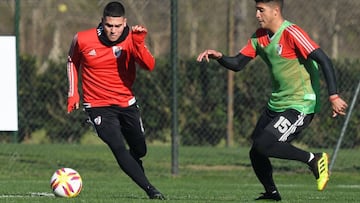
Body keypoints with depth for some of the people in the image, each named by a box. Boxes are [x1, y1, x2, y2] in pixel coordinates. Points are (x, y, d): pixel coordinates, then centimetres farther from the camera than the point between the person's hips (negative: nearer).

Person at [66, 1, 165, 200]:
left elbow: (149, 66, -27)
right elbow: (72, 61, 10)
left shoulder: (131, 39, -11)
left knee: (139, 150, 10)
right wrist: (72, 93, 6)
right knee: (119, 148, -21)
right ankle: (150, 190, -22)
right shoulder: (83, 40, -11)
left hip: (127, 103, 3)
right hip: (99, 107, -3)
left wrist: (139, 43, -41)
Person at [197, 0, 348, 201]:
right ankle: (272, 193, 30)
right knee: (256, 154, 8)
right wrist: (219, 57, -10)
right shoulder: (260, 36, 7)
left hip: (300, 106, -8)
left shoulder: (291, 34, -18)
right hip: (276, 105, 8)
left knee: (262, 145, -22)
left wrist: (334, 96, -29)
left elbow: (324, 61, -23)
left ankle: (314, 160, -7)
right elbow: (237, 64, 11)